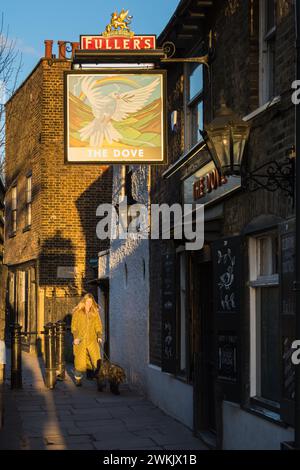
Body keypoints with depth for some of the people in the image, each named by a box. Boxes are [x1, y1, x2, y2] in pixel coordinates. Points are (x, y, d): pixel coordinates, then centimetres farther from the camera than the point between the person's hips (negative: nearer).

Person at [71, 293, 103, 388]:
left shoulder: (95, 313, 7)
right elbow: (74, 326, 2)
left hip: (92, 340, 1)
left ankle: (98, 377, -9)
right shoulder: (77, 312, 1)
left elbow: (98, 326, 8)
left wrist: (99, 336, -6)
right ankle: (78, 379, 16)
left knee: (97, 360, -13)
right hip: (80, 340, -1)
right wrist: (75, 337, -10)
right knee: (79, 360, 1)